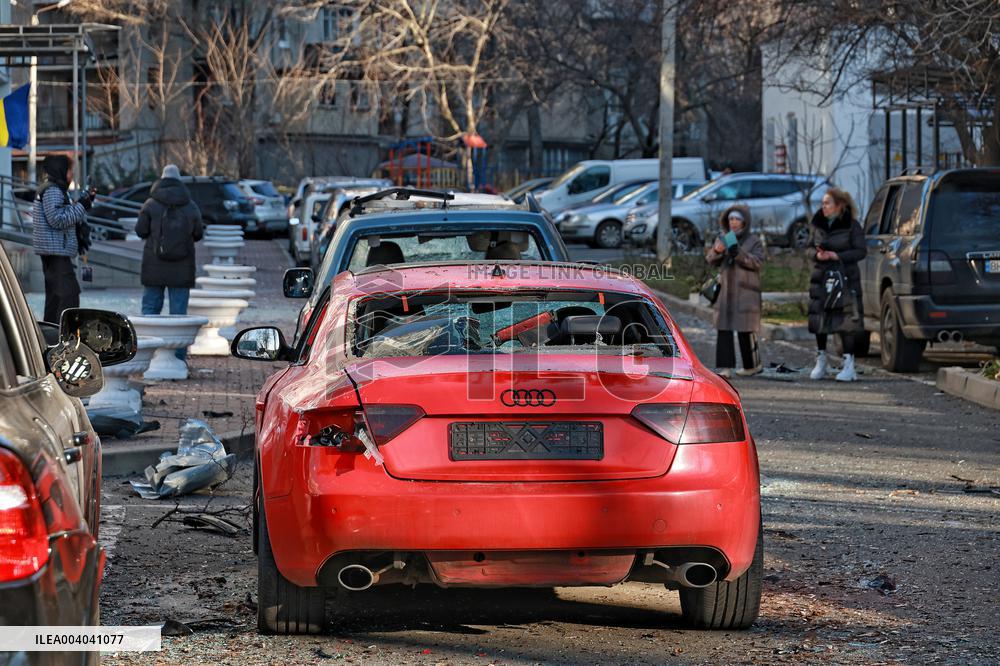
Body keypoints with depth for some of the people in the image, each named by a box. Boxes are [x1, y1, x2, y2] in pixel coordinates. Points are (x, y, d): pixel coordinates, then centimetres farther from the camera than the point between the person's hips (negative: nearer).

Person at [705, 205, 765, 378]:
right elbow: (711, 260, 7)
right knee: (724, 329, -5)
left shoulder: (753, 241, 1)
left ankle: (753, 365, 14)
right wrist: (716, 251, -15)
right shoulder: (722, 238, 13)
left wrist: (739, 253, -25)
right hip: (726, 291, 4)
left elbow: (758, 262, -11)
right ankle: (725, 368, -6)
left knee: (746, 330, -2)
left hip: (745, 291, -4)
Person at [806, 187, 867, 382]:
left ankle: (849, 364, -4)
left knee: (845, 321, -8)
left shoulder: (852, 226, -5)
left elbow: (861, 251, -7)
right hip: (821, 278, 5)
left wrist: (837, 256, -17)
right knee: (819, 319, 6)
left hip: (845, 278, -5)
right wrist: (817, 254, -10)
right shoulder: (818, 225, 9)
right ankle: (820, 361, 19)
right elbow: (809, 248, 14)